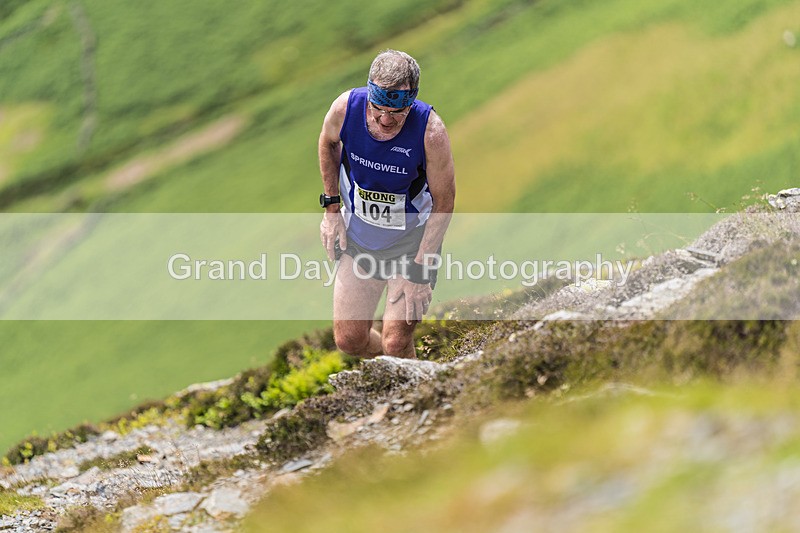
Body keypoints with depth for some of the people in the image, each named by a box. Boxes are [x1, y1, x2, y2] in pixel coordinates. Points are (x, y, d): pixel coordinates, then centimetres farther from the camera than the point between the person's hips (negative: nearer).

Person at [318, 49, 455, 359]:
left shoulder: (431, 132, -29)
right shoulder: (345, 108, -21)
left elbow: (444, 203, -17)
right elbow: (328, 142, 5)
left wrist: (419, 270, -16)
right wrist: (331, 209, 4)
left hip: (412, 240, -4)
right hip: (357, 235, 4)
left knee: (395, 343, -11)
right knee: (348, 339, 6)